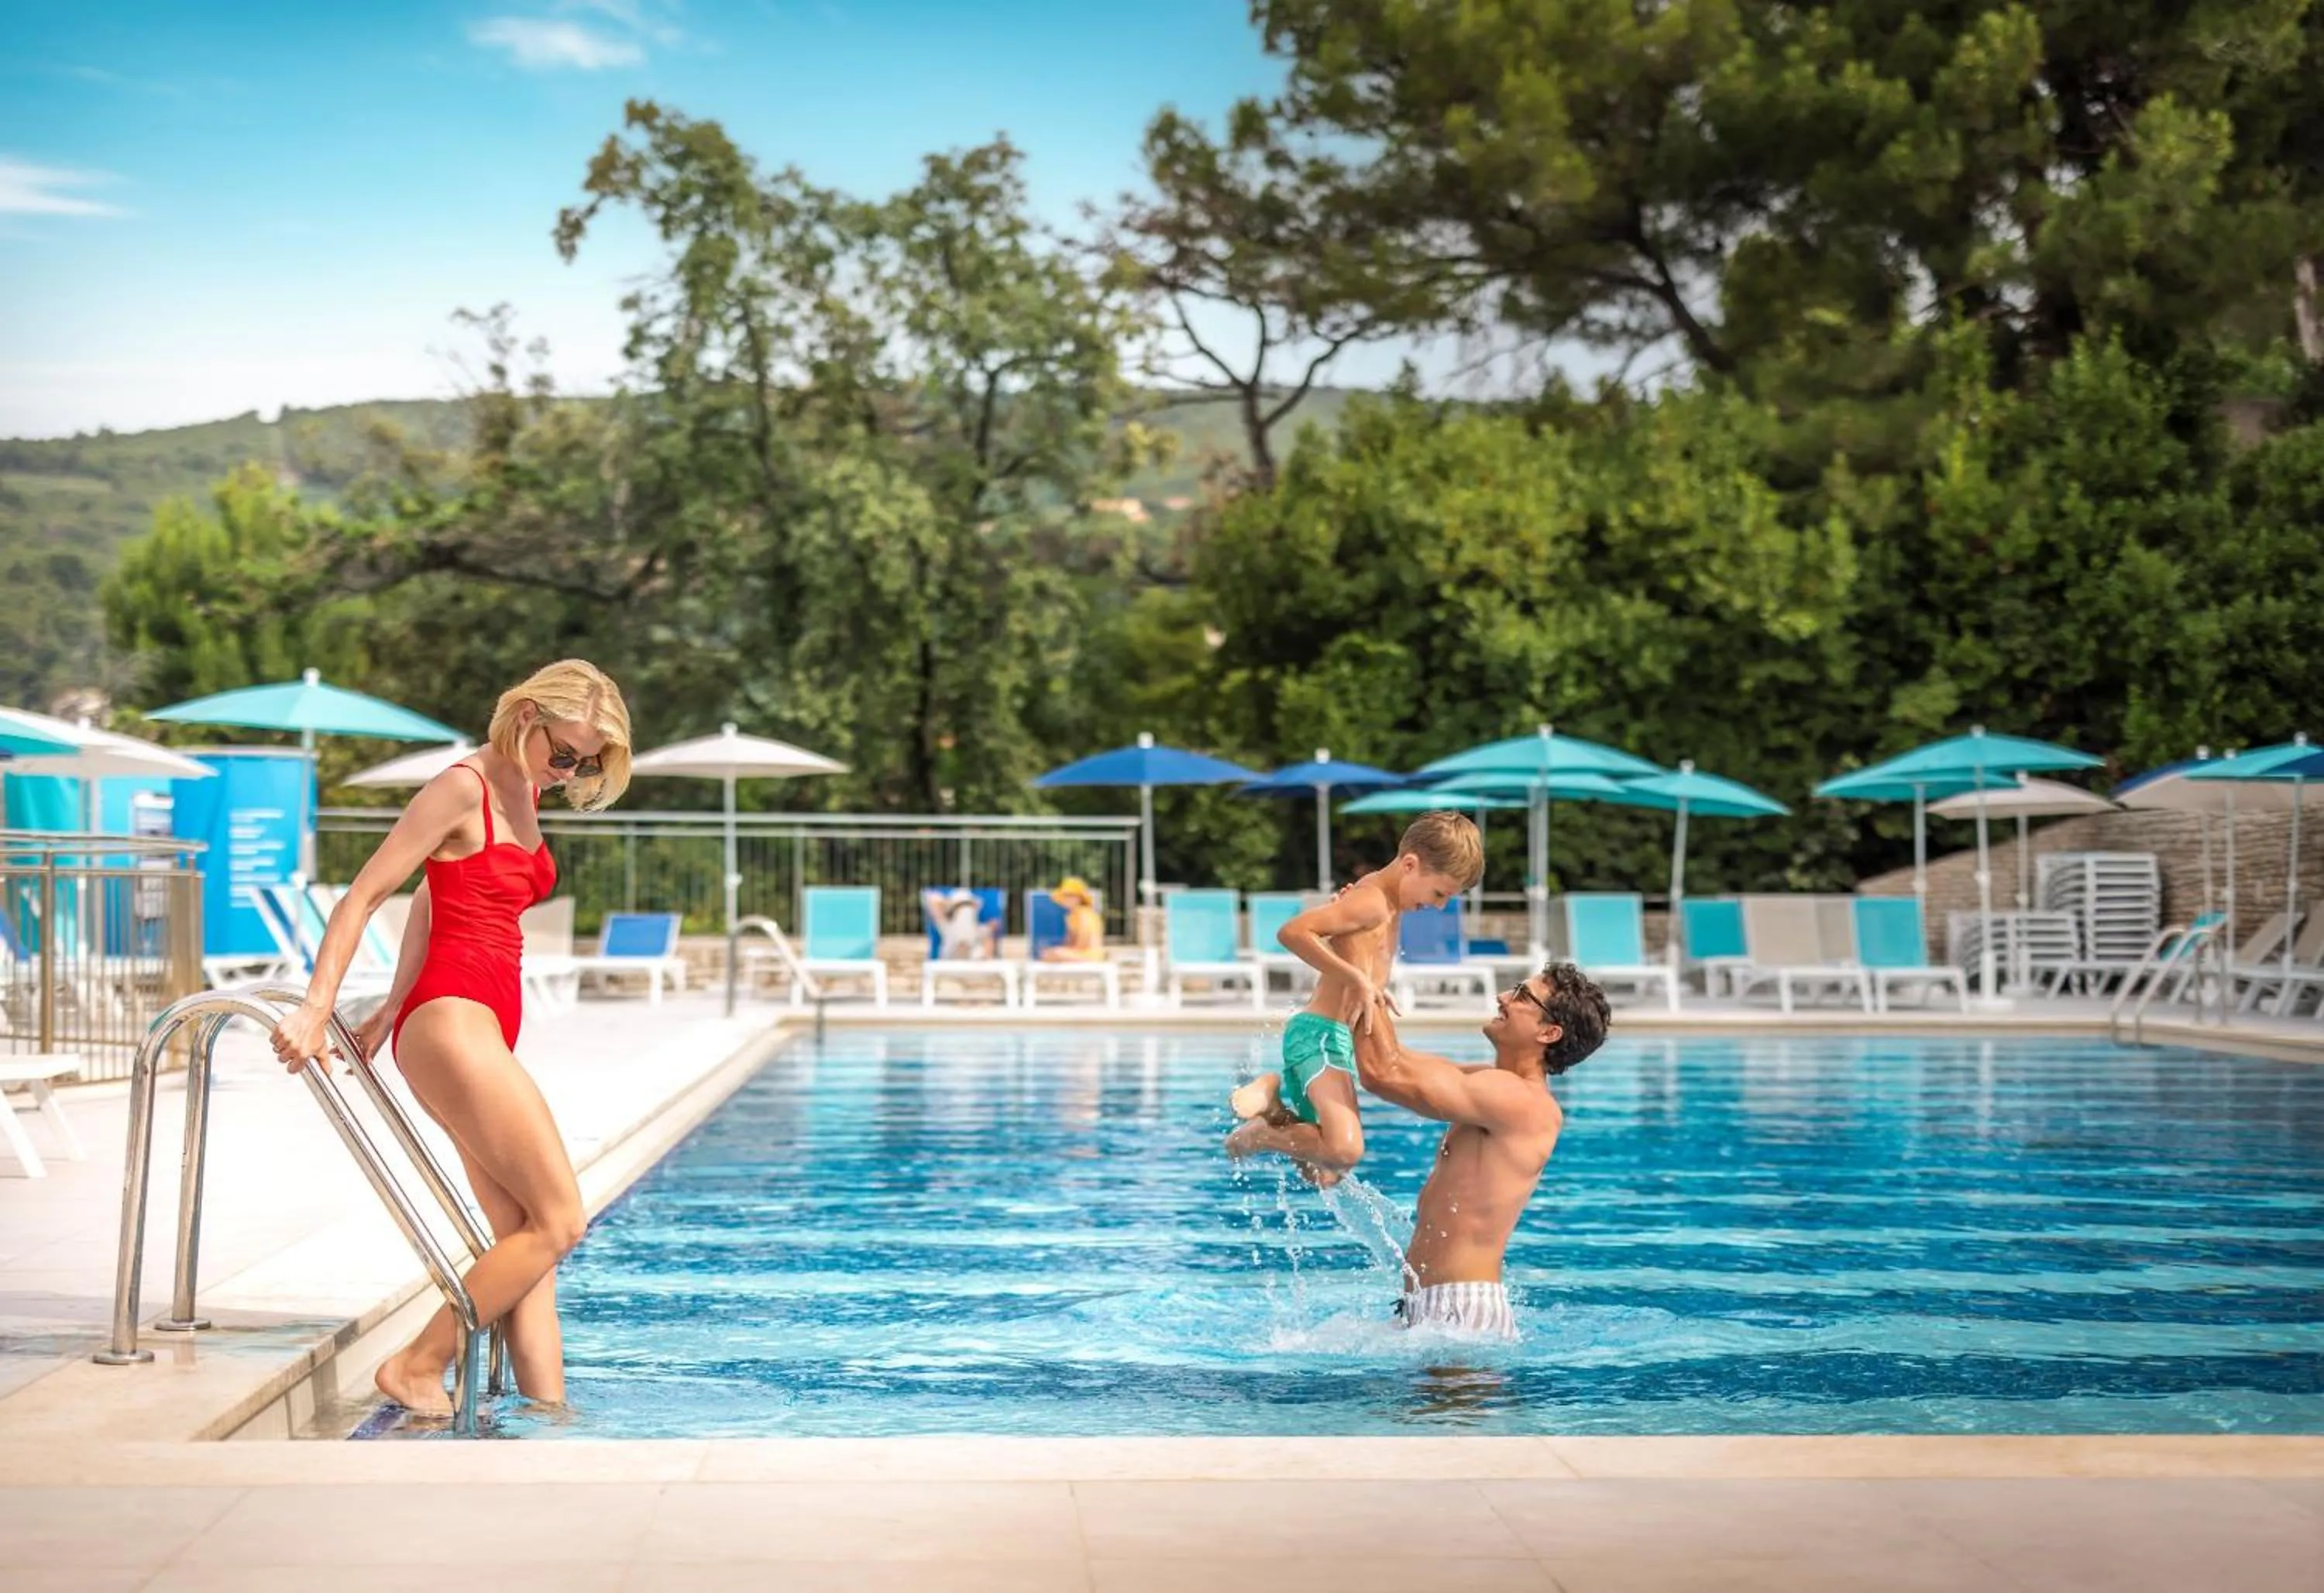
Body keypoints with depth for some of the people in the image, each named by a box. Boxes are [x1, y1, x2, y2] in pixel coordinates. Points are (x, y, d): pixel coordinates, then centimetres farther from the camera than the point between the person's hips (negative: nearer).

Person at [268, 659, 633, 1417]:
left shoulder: (525, 793, 17)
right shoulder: (463, 788, -9)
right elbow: (364, 895, -12)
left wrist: (391, 1011, 19)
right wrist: (315, 1008, -19)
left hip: (482, 1032, 9)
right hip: (453, 1021, -9)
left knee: (524, 1237, 5)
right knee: (559, 1219, -10)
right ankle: (418, 1367, -3)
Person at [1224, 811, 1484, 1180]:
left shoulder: (1388, 903, 14)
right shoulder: (1371, 903, -15)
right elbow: (1293, 932, -24)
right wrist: (1357, 979, -26)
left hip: (1336, 1040, 10)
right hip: (1321, 1035, -10)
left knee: (1327, 1173, 16)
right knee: (1344, 1149, -32)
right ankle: (1253, 1135, -11)